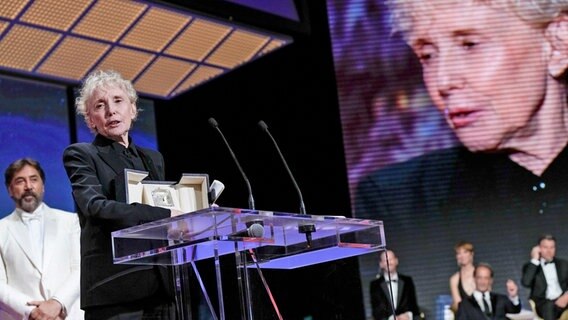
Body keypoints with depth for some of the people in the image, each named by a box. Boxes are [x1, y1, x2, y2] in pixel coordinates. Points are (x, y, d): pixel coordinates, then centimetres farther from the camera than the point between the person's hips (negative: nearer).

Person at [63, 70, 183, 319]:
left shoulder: (153, 158, 23)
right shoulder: (81, 155, 5)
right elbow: (96, 206, -12)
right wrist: (166, 215, -20)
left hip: (161, 285, 5)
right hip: (114, 287, -5)